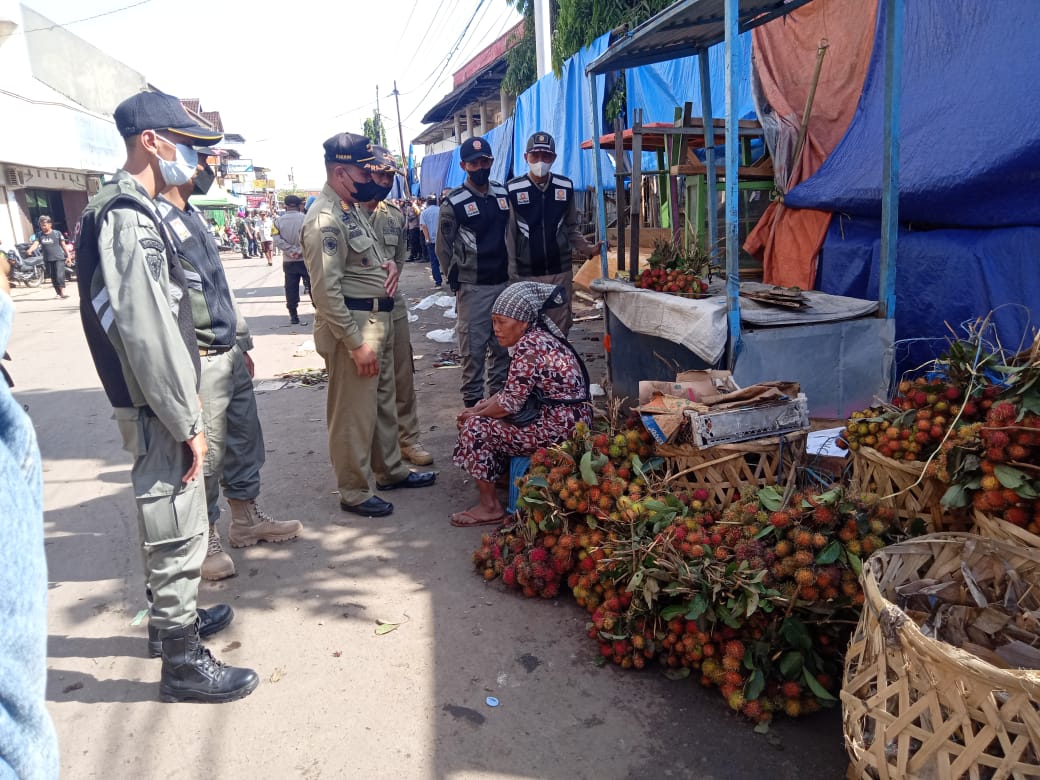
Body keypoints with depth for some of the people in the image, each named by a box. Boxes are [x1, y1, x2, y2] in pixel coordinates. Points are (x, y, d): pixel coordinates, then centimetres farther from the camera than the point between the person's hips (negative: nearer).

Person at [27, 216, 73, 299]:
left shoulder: (57, 233, -1)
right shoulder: (39, 235, 8)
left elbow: (64, 245, 3)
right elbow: (35, 243, -6)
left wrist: (68, 256, -1)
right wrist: (30, 250, -26)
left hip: (59, 258, -4)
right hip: (48, 260, 4)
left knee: (60, 276, -17)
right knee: (53, 277, 9)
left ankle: (63, 292, -20)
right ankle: (58, 293, 18)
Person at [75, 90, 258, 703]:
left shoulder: (136, 212, 13)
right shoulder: (127, 219, -19)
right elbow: (143, 334, -25)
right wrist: (187, 423, -20)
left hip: (163, 403, 10)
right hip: (157, 410, -10)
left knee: (174, 523, 23)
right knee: (178, 531, 1)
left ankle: (174, 615, 41)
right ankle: (183, 663, 15)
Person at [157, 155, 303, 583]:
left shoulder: (192, 215, 16)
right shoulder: (156, 219, -15)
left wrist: (242, 343, 21)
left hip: (229, 352, 10)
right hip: (200, 360, -9)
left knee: (246, 436, 17)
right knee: (207, 451, 0)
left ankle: (247, 519, 33)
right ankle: (205, 538, 17)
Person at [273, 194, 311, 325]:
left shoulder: (278, 221, 0)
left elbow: (277, 241, -7)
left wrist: (292, 251, -9)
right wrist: (301, 251, -11)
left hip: (289, 261, 2)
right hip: (306, 259, -2)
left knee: (291, 290, 6)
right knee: (312, 287, 5)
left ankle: (294, 316, 7)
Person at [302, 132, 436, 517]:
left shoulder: (352, 208, 12)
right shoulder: (325, 218, -19)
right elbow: (327, 290, -23)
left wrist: (387, 263, 2)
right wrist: (356, 344, -23)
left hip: (377, 320, 10)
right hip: (351, 325, -10)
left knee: (384, 402, 20)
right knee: (353, 413, 2)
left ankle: (390, 470, 36)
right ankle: (354, 492, 16)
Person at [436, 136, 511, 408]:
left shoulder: (504, 194, 8)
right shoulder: (453, 203, -6)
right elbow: (443, 249, -1)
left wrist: (512, 272, 14)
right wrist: (455, 281, 1)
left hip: (504, 283, 5)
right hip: (472, 287, -5)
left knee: (503, 343, 11)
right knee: (473, 346, -2)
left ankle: (499, 393, 24)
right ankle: (473, 400, 8)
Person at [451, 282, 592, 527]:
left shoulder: (528, 346, -20)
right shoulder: (538, 337, 11)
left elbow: (509, 403, -20)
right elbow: (512, 392, 16)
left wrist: (475, 415, -3)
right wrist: (477, 409, 7)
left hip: (557, 430, -10)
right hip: (569, 422, 10)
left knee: (475, 428, -8)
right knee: (490, 418, 19)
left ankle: (489, 507, 2)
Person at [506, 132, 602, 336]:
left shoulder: (566, 187, 5)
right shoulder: (513, 189, -4)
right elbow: (509, 236, -2)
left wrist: (586, 248, -1)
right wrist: (511, 275, -6)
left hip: (560, 273, 3)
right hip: (526, 275, -2)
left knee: (560, 330, 7)